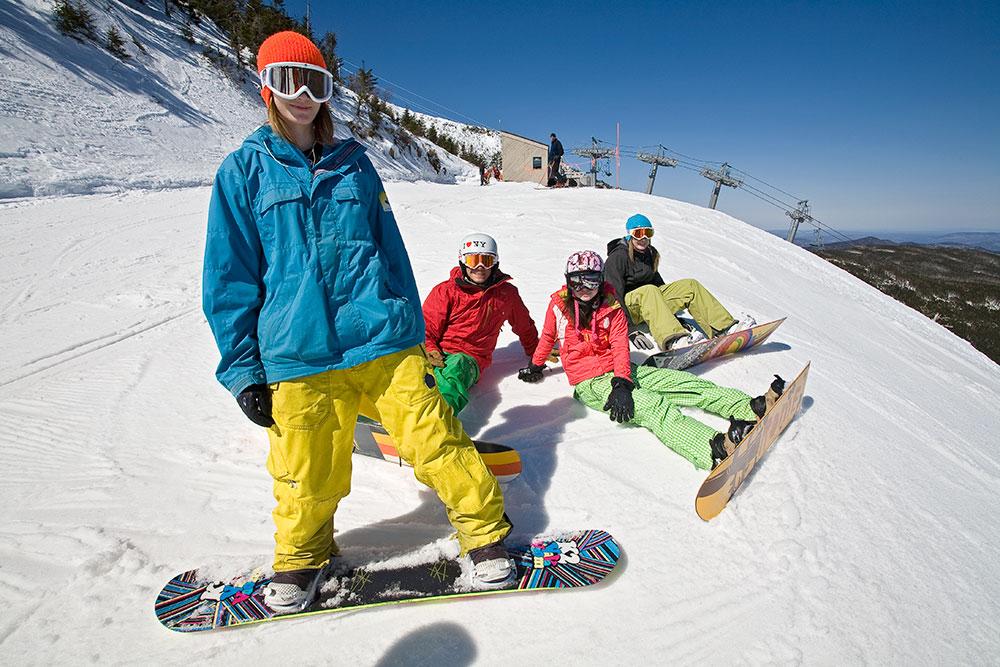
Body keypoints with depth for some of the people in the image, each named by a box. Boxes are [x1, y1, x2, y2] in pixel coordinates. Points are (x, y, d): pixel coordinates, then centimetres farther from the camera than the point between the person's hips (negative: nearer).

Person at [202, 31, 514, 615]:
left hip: (382, 340, 1)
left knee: (435, 440, -1)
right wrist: (244, 371, 2)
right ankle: (302, 558, 39)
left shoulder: (354, 164, 13)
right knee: (307, 477, 9)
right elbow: (229, 278, 6)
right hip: (296, 355, 0)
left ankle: (487, 535, 22)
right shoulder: (245, 170, 8)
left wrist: (414, 335, 13)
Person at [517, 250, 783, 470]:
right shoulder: (559, 305, 0)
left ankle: (755, 407, -12)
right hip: (591, 382, -5)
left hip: (620, 372, 5)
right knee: (653, 406, -30)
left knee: (688, 383, -8)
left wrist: (622, 382, -22)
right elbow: (547, 337, 17)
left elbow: (620, 346, -7)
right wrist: (535, 365, 25)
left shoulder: (611, 306, 4)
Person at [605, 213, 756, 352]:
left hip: (650, 303, 7)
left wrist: (674, 317, 15)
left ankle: (725, 327, -13)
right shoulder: (617, 257, -14)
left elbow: (657, 281, 19)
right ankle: (673, 340, -58)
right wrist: (630, 330, -32)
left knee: (689, 285, -6)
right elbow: (615, 294, -23)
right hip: (626, 306, -7)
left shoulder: (650, 253, 10)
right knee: (649, 291, -38)